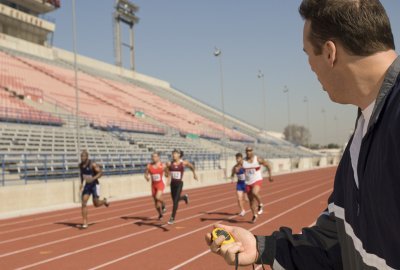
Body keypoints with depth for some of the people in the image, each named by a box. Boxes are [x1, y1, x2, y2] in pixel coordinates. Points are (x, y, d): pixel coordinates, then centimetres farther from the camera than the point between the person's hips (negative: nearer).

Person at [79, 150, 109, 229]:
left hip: (95, 185, -5)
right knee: (84, 203, -10)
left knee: (96, 204, 4)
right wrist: (81, 183, 12)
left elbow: (100, 173, -19)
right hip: (87, 186, 5)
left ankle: (104, 201, 41)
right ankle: (85, 223, -6)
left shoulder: (93, 164, -20)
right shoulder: (80, 165, 0)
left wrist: (93, 179, -34)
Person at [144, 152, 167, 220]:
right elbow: (146, 174, 6)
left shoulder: (162, 165, -8)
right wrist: (147, 177, -16)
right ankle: (160, 214, 31)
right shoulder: (149, 166, -3)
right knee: (156, 202, 9)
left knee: (158, 197, -27)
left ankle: (163, 205, 6)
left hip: (160, 184, -3)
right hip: (153, 185, 3)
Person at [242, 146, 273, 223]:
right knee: (251, 200, 10)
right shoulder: (243, 161, -1)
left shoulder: (258, 160, -8)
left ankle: (260, 205, -2)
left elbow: (267, 165, 4)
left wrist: (270, 175, 3)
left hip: (257, 181, -4)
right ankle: (254, 215, 29)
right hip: (248, 182, 4)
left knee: (254, 193, -32)